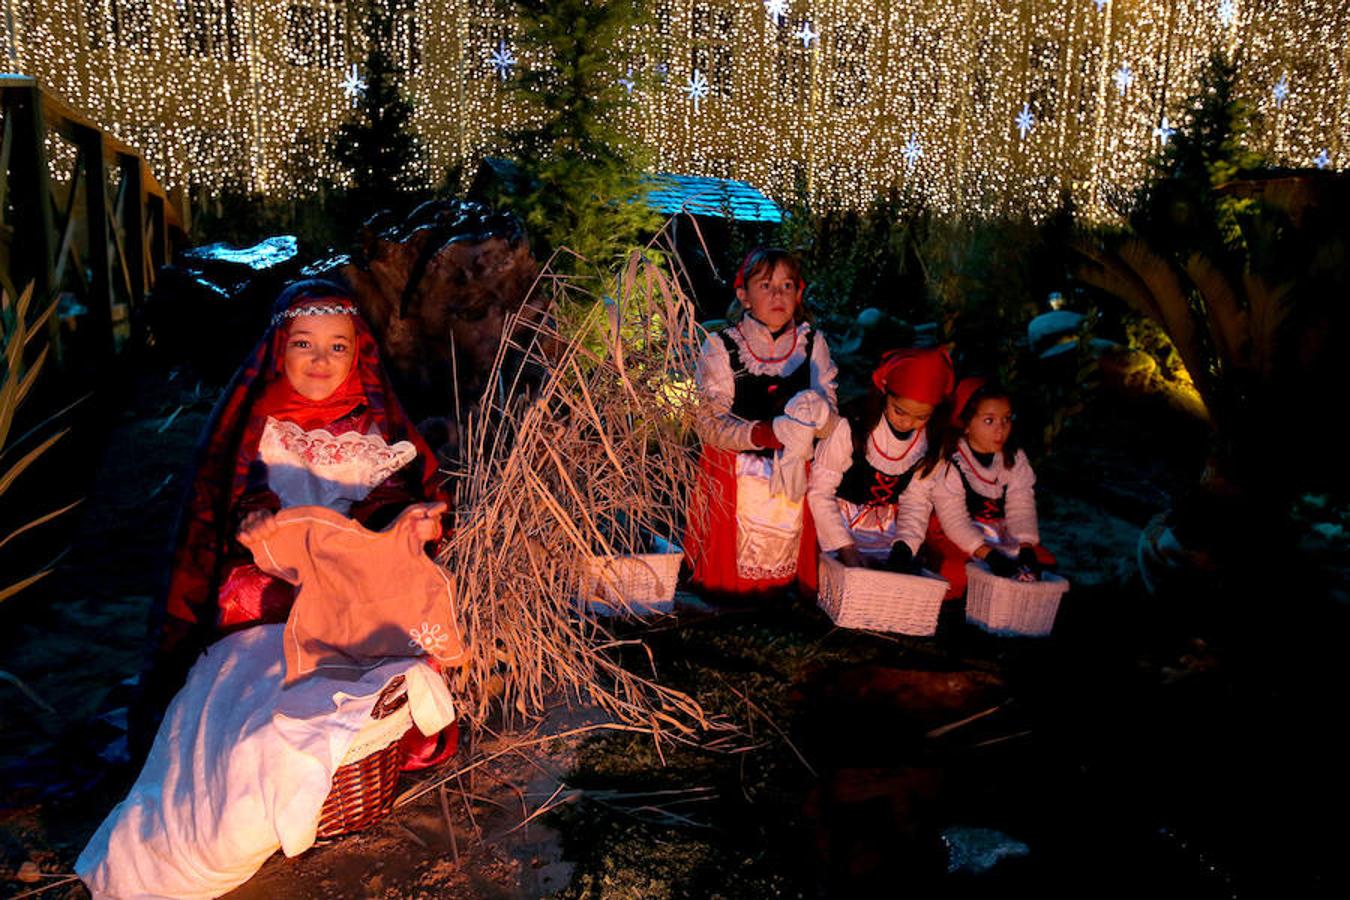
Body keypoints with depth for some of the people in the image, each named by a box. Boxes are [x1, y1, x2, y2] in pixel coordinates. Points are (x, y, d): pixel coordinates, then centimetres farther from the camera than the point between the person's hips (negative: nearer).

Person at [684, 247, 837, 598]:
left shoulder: (813, 344, 3)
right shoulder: (720, 347, -7)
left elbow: (829, 408, -1)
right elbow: (710, 424, -12)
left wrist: (811, 414, -25)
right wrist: (760, 434, -30)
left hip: (794, 474, 3)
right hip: (734, 476, -2)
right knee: (730, 578, 4)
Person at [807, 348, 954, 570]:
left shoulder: (930, 443, -3)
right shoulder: (850, 430, -18)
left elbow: (917, 502, 6)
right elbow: (820, 493, -13)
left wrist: (904, 546, -10)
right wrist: (845, 547, -18)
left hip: (886, 534, 4)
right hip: (840, 526, -4)